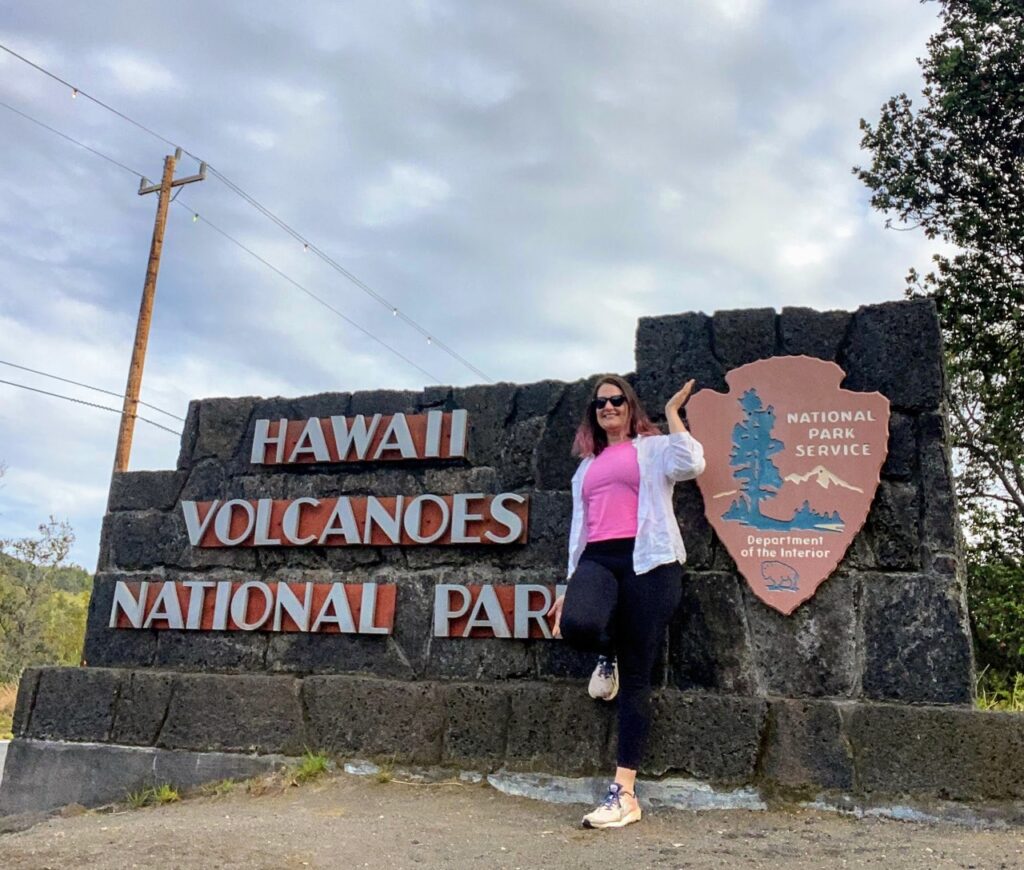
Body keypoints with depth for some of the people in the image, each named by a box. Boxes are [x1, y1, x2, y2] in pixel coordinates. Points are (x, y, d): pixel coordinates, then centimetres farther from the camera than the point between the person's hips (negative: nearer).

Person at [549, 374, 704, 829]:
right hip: (597, 560, 4)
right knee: (577, 625, -31)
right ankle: (606, 655, 8)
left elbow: (691, 464, -13)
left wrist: (672, 412, -2)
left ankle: (624, 793, 1)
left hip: (647, 560, -3)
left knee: (635, 677, -4)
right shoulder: (587, 466, 25)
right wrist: (568, 586, 18)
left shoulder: (653, 448, 10)